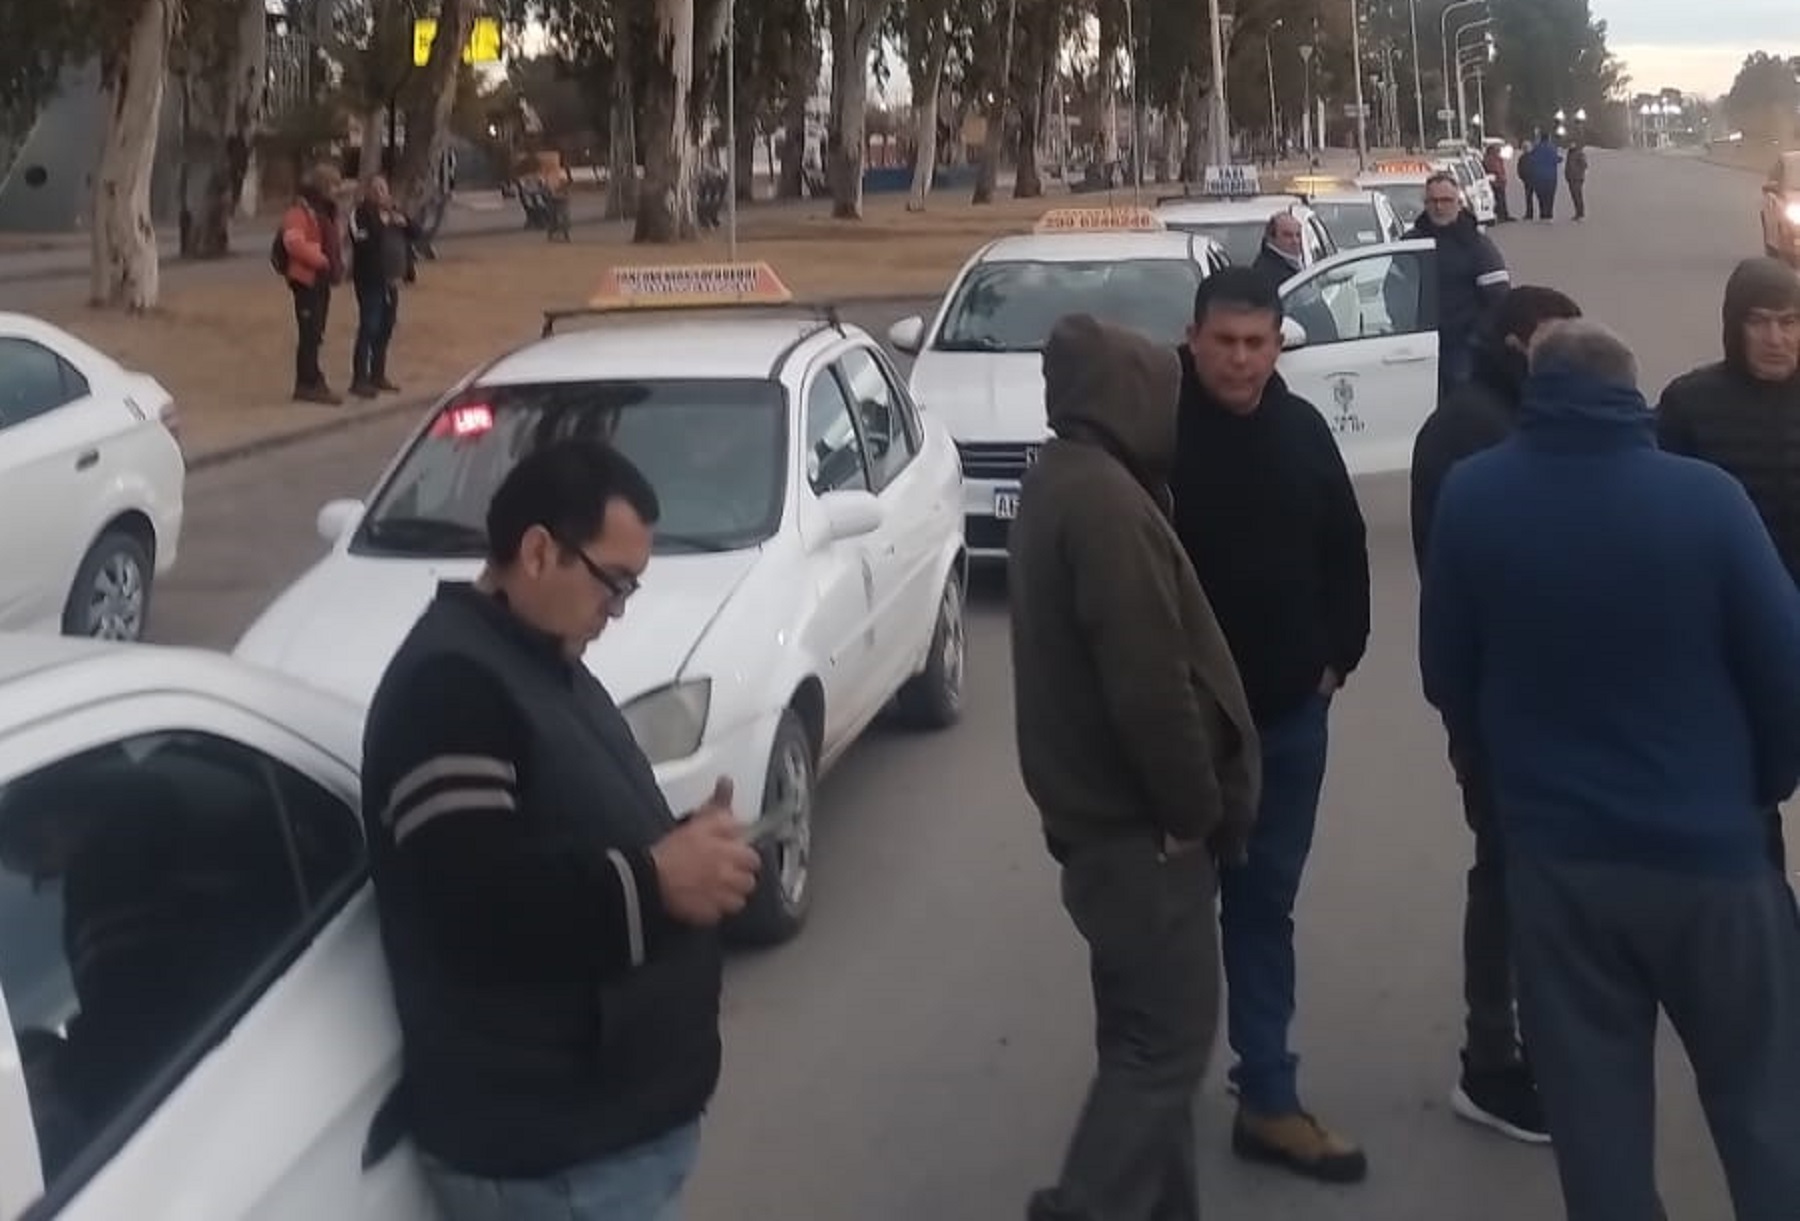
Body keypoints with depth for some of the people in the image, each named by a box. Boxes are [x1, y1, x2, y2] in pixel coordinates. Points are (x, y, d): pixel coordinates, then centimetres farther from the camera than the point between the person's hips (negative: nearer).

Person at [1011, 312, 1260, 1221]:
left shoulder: (1063, 483, 14)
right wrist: (1196, 809, -14)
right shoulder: (1106, 501, -20)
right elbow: (1148, 682, -25)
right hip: (1139, 821, -10)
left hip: (1105, 810, 10)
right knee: (1168, 1039, -3)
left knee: (1145, 1033, 17)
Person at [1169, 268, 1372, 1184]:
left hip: (1287, 712, 5)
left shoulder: (1302, 430, 3)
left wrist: (1336, 658, 6)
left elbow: (1344, 554, 13)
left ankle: (1267, 1100, 22)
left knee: (1263, 905, 13)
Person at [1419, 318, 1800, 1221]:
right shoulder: (1705, 496, -12)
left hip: (1554, 853, 2)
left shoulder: (1471, 496, -5)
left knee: (1595, 1111, 13)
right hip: (1707, 848, -2)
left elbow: (1445, 676, 3)